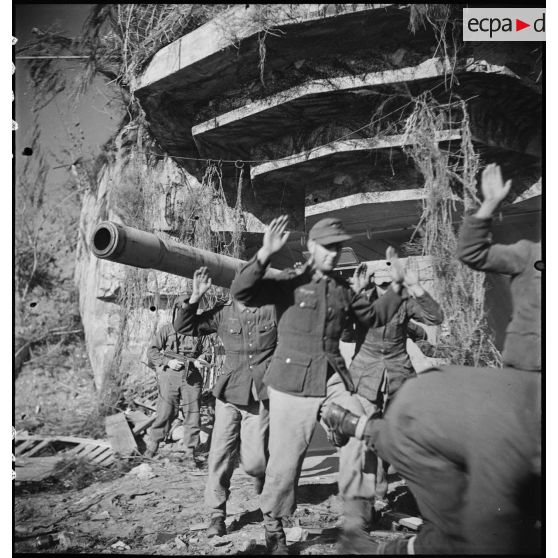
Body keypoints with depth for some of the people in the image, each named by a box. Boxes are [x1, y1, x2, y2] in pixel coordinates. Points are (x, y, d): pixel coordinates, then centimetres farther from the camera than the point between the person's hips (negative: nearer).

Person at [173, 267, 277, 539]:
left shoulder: (274, 310, -1)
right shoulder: (223, 313, 1)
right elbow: (183, 327, 1)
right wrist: (196, 295, -9)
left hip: (260, 396, -1)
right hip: (228, 394, 2)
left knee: (252, 460, 0)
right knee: (220, 454, -1)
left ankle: (263, 476, 36)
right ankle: (217, 513, 15)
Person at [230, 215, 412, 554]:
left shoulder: (342, 289, 13)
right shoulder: (289, 282, -3)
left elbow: (374, 316, 25)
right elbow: (241, 292, -16)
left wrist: (396, 288, 13)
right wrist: (265, 254, -25)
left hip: (334, 379, 4)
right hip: (293, 383, -4)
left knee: (361, 434, -13)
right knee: (285, 459, 1)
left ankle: (355, 523, 4)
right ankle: (273, 527, 27)